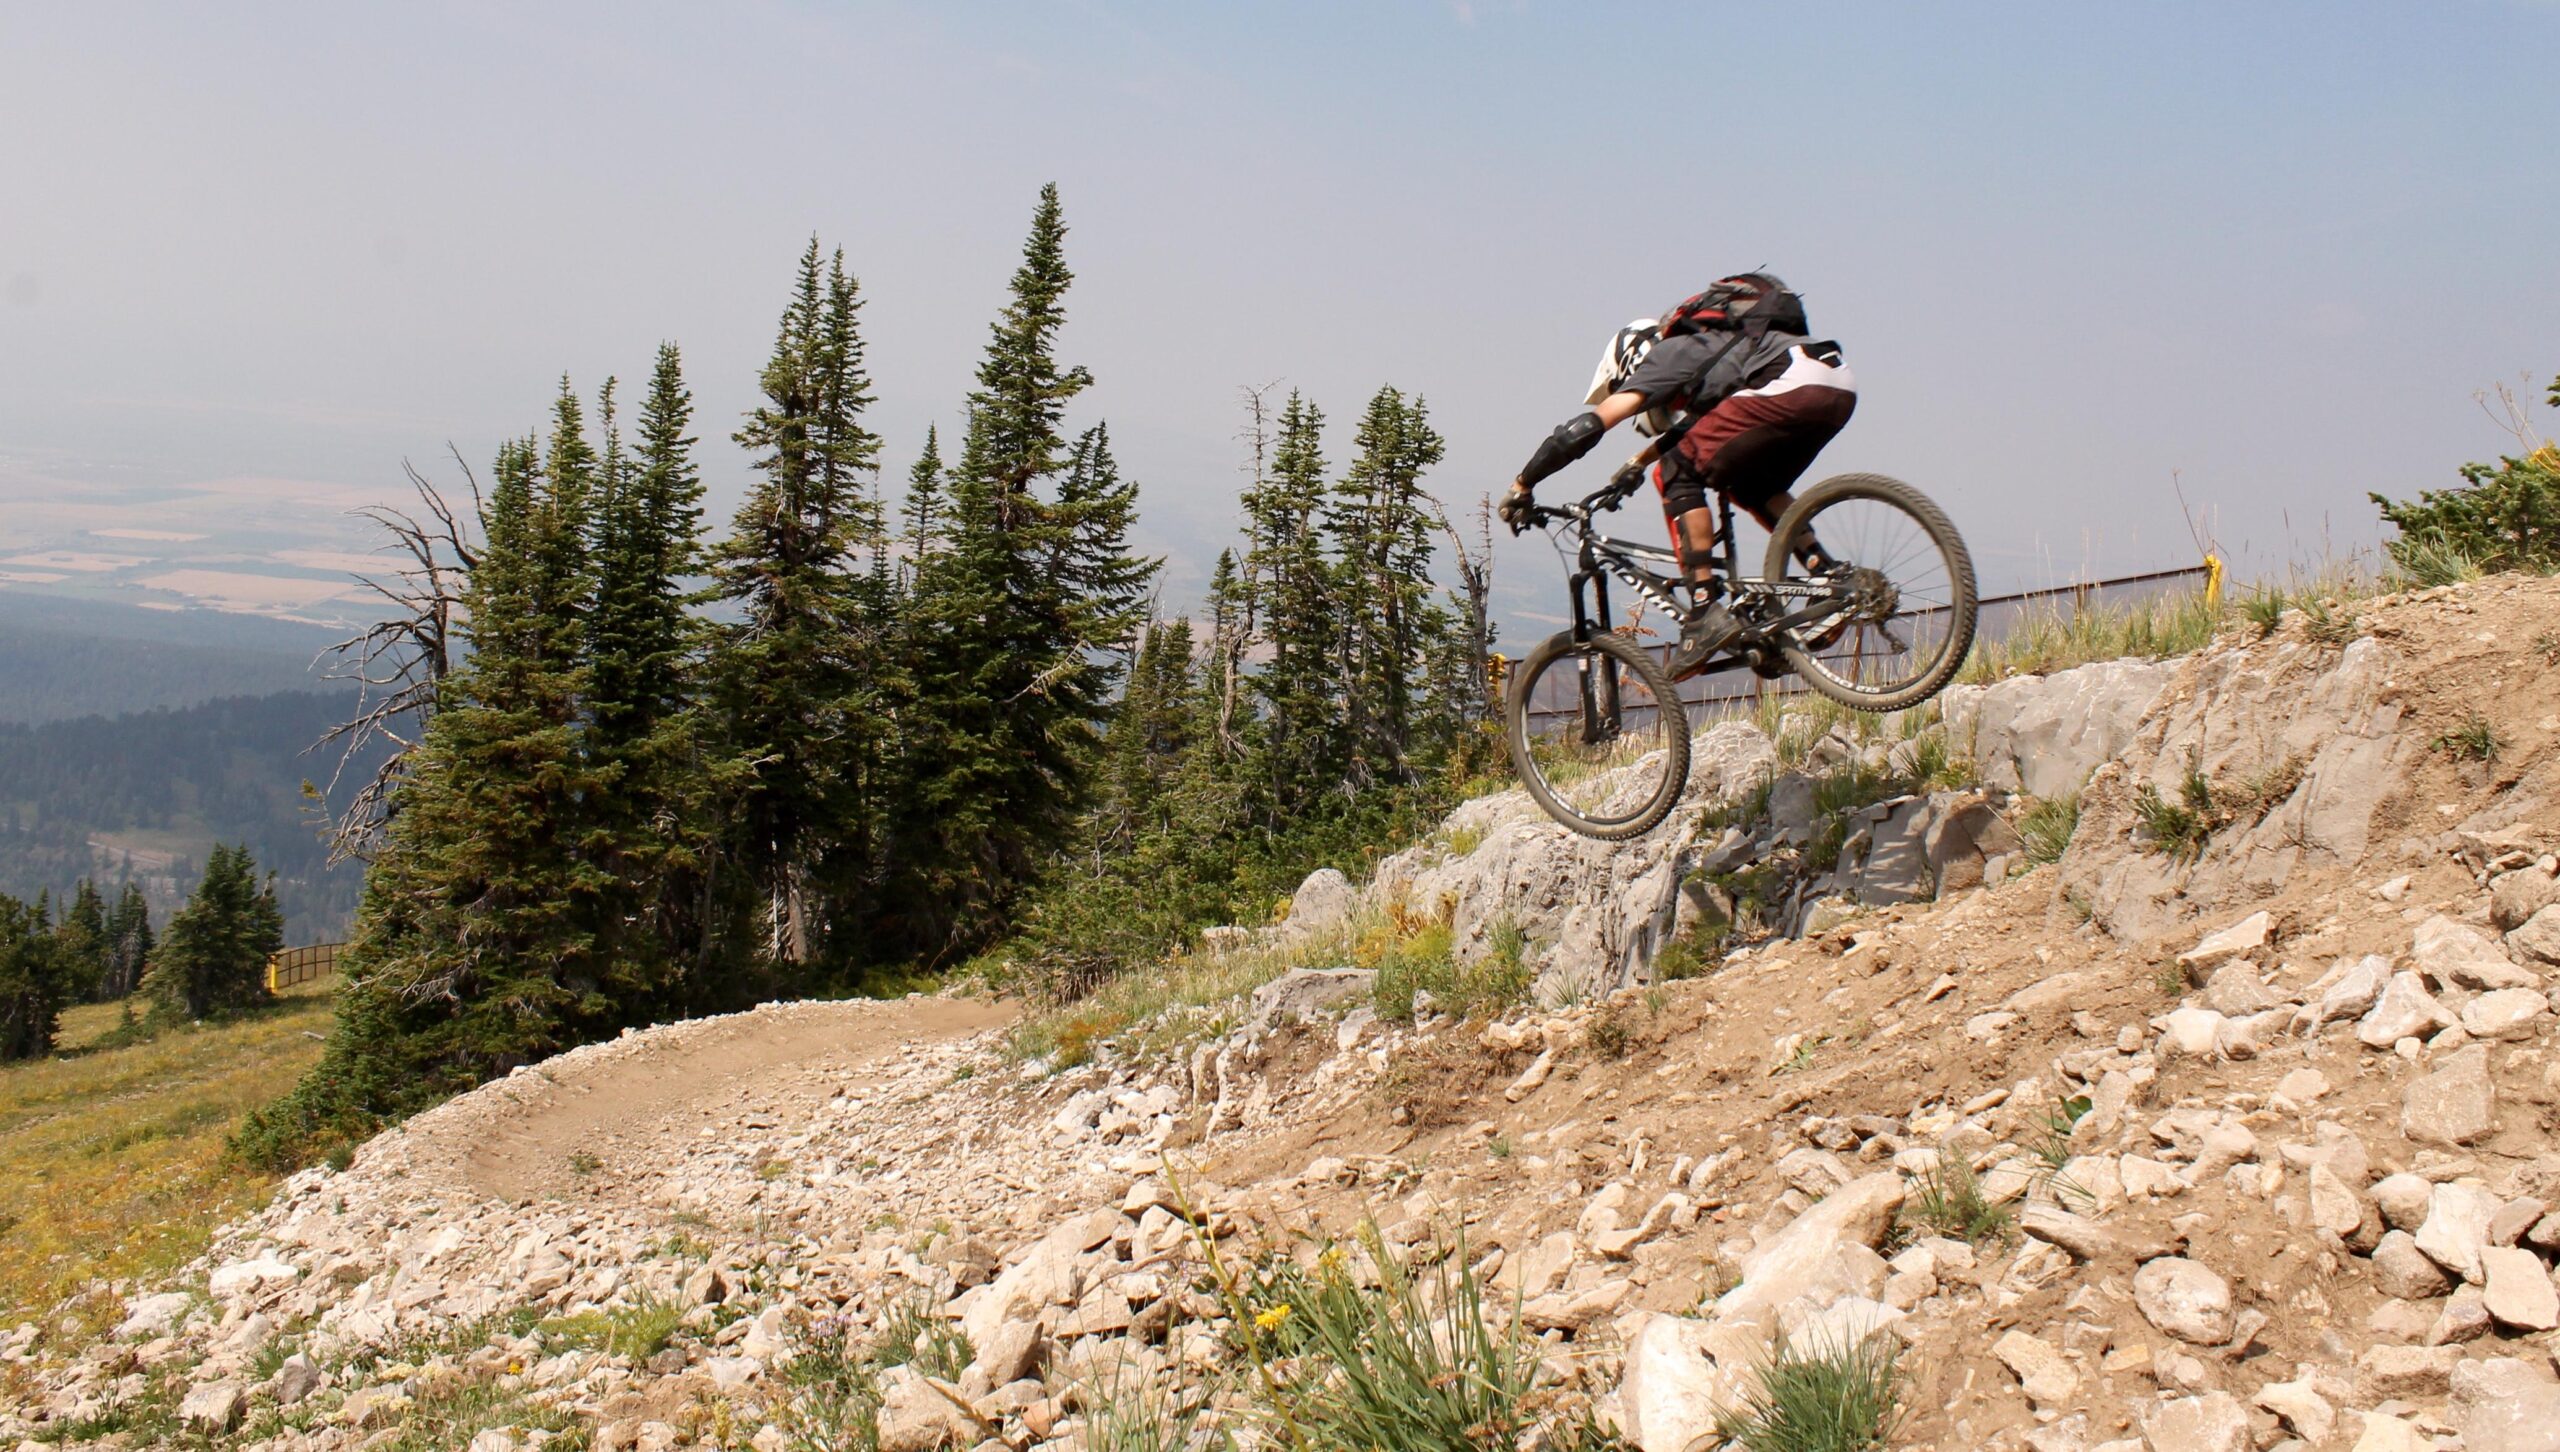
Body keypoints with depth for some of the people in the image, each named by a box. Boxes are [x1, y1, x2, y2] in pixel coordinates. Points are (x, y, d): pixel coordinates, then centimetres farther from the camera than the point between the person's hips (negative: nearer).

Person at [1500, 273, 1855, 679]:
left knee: (1678, 476, 1)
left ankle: (1707, 614, -7)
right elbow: (1688, 430, 51)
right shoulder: (1696, 350, 35)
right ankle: (1828, 572, 15)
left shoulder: (1664, 355, 11)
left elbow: (1590, 424, 3)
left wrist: (1522, 484, 7)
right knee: (1753, 486, 29)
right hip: (1841, 389, 9)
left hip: (1790, 385, -9)